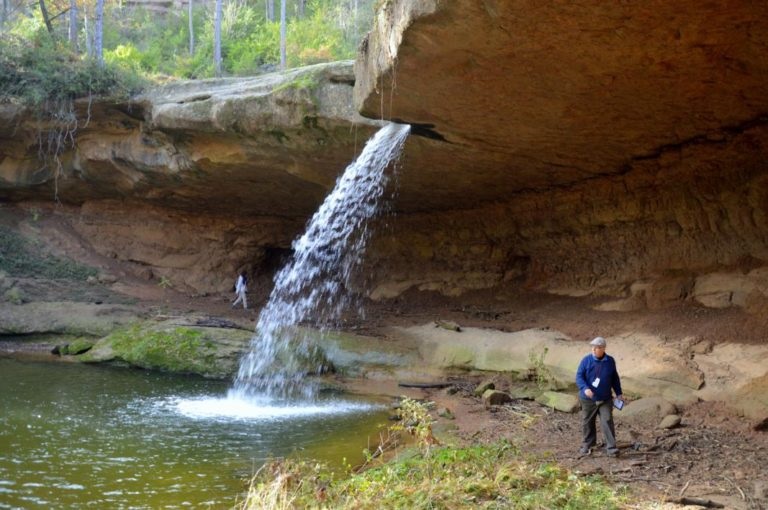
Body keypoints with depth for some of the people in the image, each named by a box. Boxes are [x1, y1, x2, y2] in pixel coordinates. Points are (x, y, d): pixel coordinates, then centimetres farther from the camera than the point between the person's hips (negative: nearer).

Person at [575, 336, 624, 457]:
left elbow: (615, 378, 11)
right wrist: (585, 388, -27)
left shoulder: (610, 361, -1)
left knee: (607, 422, -7)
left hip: (605, 399, 0)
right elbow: (579, 376, -10)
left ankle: (611, 447, -5)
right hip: (588, 399, 0)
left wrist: (618, 393, 10)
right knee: (587, 423, 11)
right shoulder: (586, 360, -9)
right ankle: (587, 445, 28)